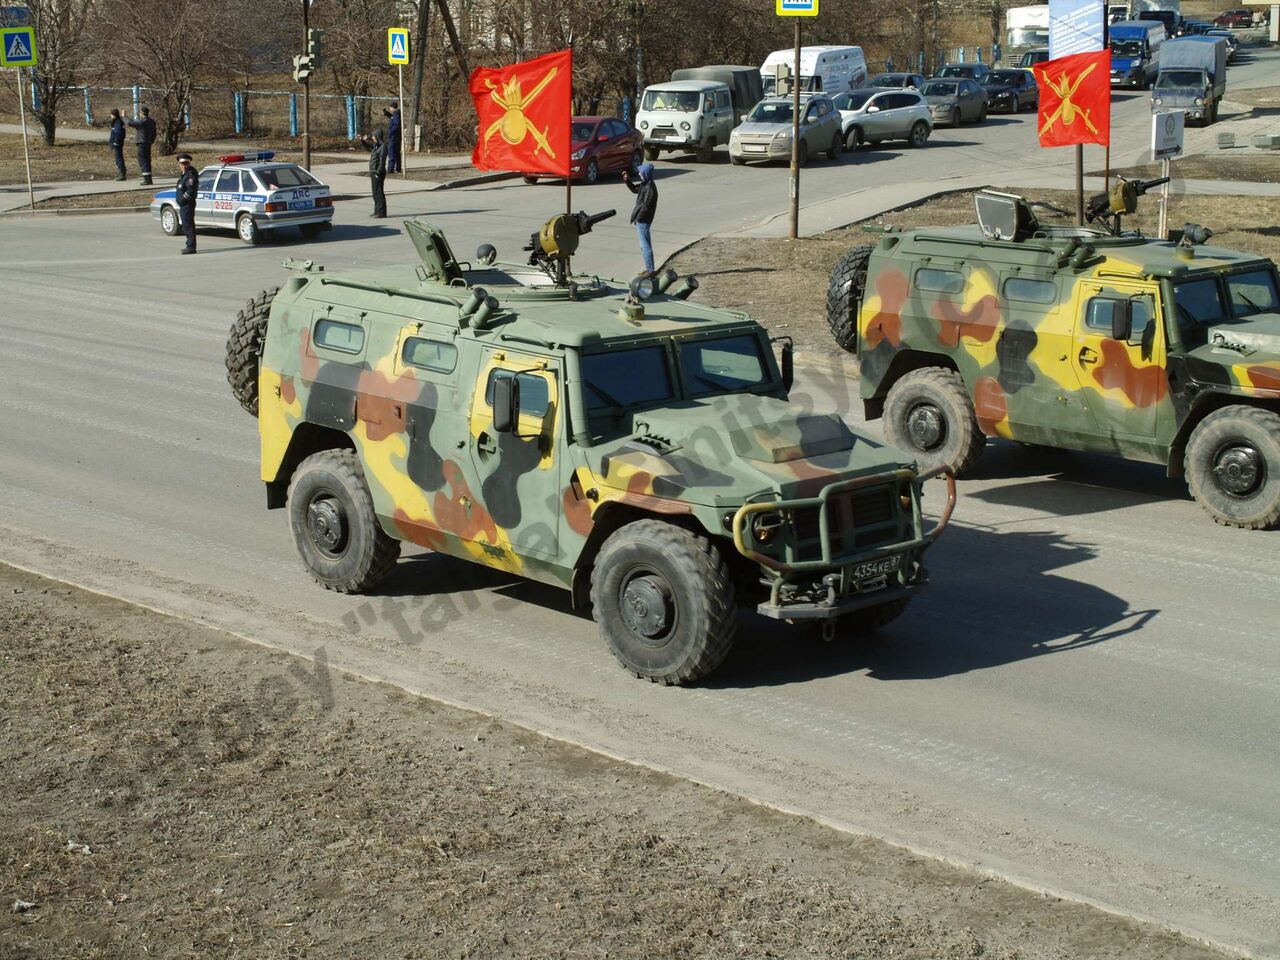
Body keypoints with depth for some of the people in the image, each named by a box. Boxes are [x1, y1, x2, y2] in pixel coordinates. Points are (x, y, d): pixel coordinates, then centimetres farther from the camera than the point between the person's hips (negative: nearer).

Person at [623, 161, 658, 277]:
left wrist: (637, 217, -15)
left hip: (643, 221, -10)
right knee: (645, 246, 16)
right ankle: (649, 269, 23)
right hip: (642, 220, 10)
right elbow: (634, 189, 26)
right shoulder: (645, 184, 9)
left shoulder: (650, 187, -21)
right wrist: (627, 180, 12)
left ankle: (650, 270, -1)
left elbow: (646, 206, -23)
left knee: (645, 246, -5)